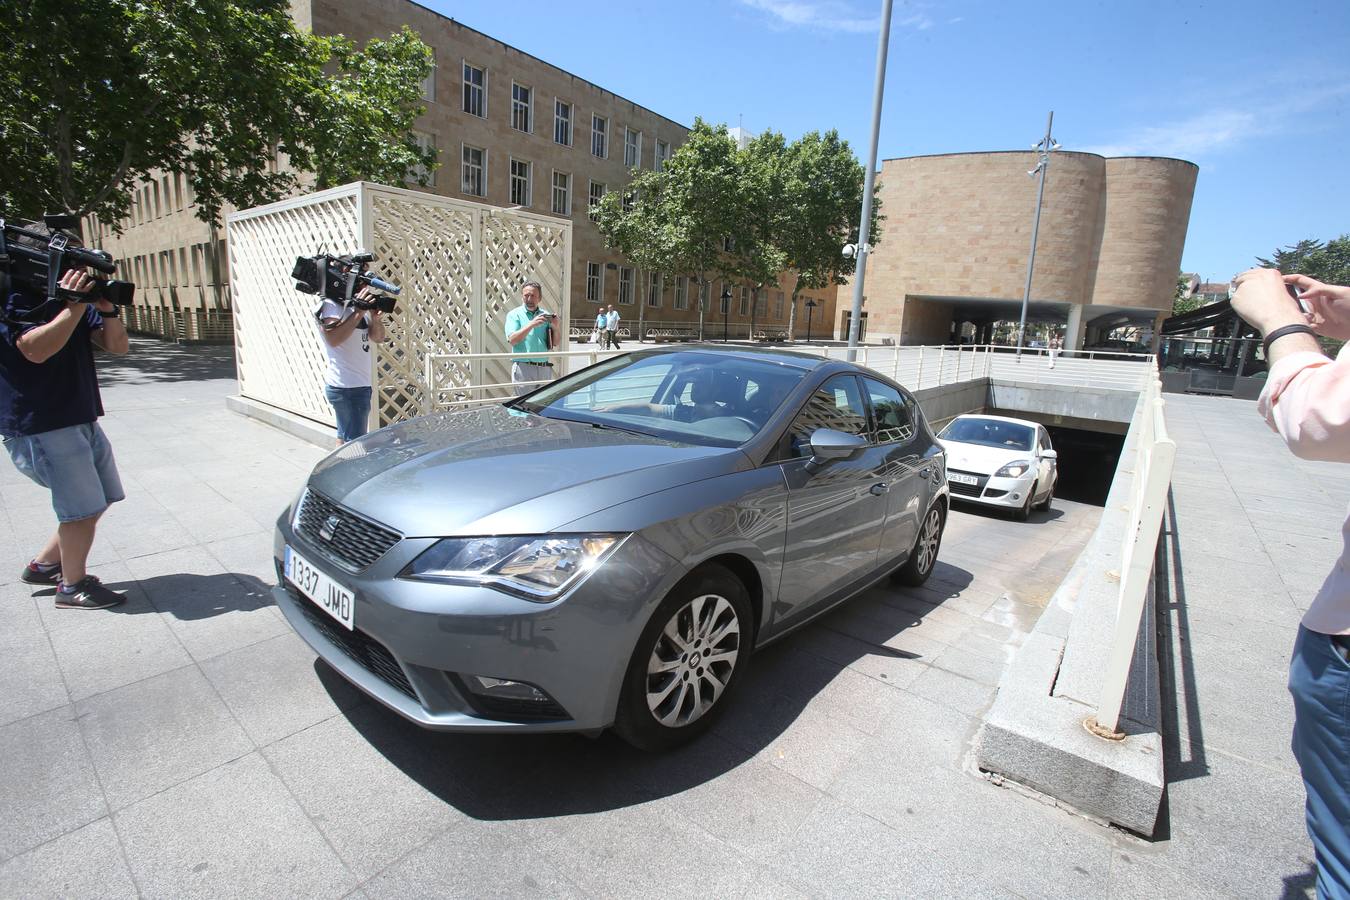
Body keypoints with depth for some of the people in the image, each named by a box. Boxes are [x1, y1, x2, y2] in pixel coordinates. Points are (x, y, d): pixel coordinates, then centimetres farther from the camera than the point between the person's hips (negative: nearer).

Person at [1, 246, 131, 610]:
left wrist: (106, 307, -13)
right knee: (83, 507, -4)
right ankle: (72, 587, 14)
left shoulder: (74, 296, 8)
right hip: (39, 426, -8)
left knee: (99, 499, 16)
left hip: (83, 419, 8)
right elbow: (37, 349, -27)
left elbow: (118, 346, 3)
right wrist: (75, 306, -28)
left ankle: (43, 565, 32)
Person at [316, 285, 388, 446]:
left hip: (359, 384, 9)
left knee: (345, 440, 16)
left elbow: (378, 338, 12)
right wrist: (358, 313, -27)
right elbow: (333, 339, -27)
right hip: (347, 387, -9)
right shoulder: (331, 305, -12)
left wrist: (375, 317, -7)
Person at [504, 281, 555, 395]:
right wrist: (531, 324, -19)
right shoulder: (514, 315, 2)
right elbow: (512, 340, -12)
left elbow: (554, 343, 12)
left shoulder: (545, 316, 13)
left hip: (545, 368, 4)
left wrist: (555, 327, -6)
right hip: (523, 367, -4)